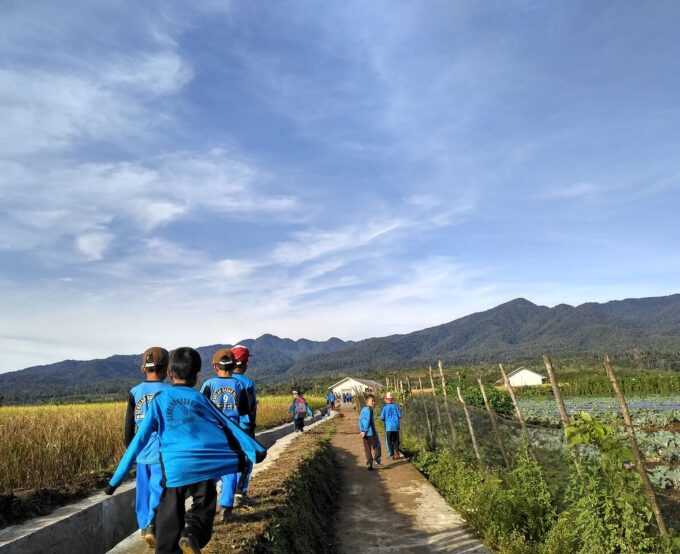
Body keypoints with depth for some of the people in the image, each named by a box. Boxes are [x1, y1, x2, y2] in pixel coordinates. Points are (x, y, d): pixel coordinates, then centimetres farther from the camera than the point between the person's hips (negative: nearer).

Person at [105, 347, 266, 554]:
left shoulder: (160, 400, 12)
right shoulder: (200, 398, 16)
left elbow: (140, 440, 9)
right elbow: (229, 427, 15)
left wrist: (116, 480, 14)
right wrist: (256, 450, 15)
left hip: (174, 468, 0)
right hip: (204, 465, 1)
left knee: (169, 524, 14)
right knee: (202, 510, 15)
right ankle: (193, 536, -14)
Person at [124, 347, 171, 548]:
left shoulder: (135, 392, 2)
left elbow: (129, 425, 7)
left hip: (141, 452, 4)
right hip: (163, 452, -4)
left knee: (143, 489, 19)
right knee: (159, 490, 0)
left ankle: (144, 526, 33)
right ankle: (152, 525, -20)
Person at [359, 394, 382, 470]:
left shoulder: (363, 409, 14)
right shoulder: (369, 409, -13)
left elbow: (360, 420, 11)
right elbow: (368, 421, -19)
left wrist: (361, 430, 4)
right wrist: (364, 431, -16)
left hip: (364, 433, 7)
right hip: (371, 432, -7)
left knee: (367, 449, 10)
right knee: (376, 446, 7)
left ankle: (369, 463, 10)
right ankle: (377, 460, 3)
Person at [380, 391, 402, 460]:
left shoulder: (385, 407, -8)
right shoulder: (396, 406, -3)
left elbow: (382, 418, -5)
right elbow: (399, 416, 0)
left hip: (388, 427, -2)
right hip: (396, 426, 2)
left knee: (389, 442, 8)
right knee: (396, 441, 17)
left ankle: (391, 455, 8)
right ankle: (397, 453, 15)